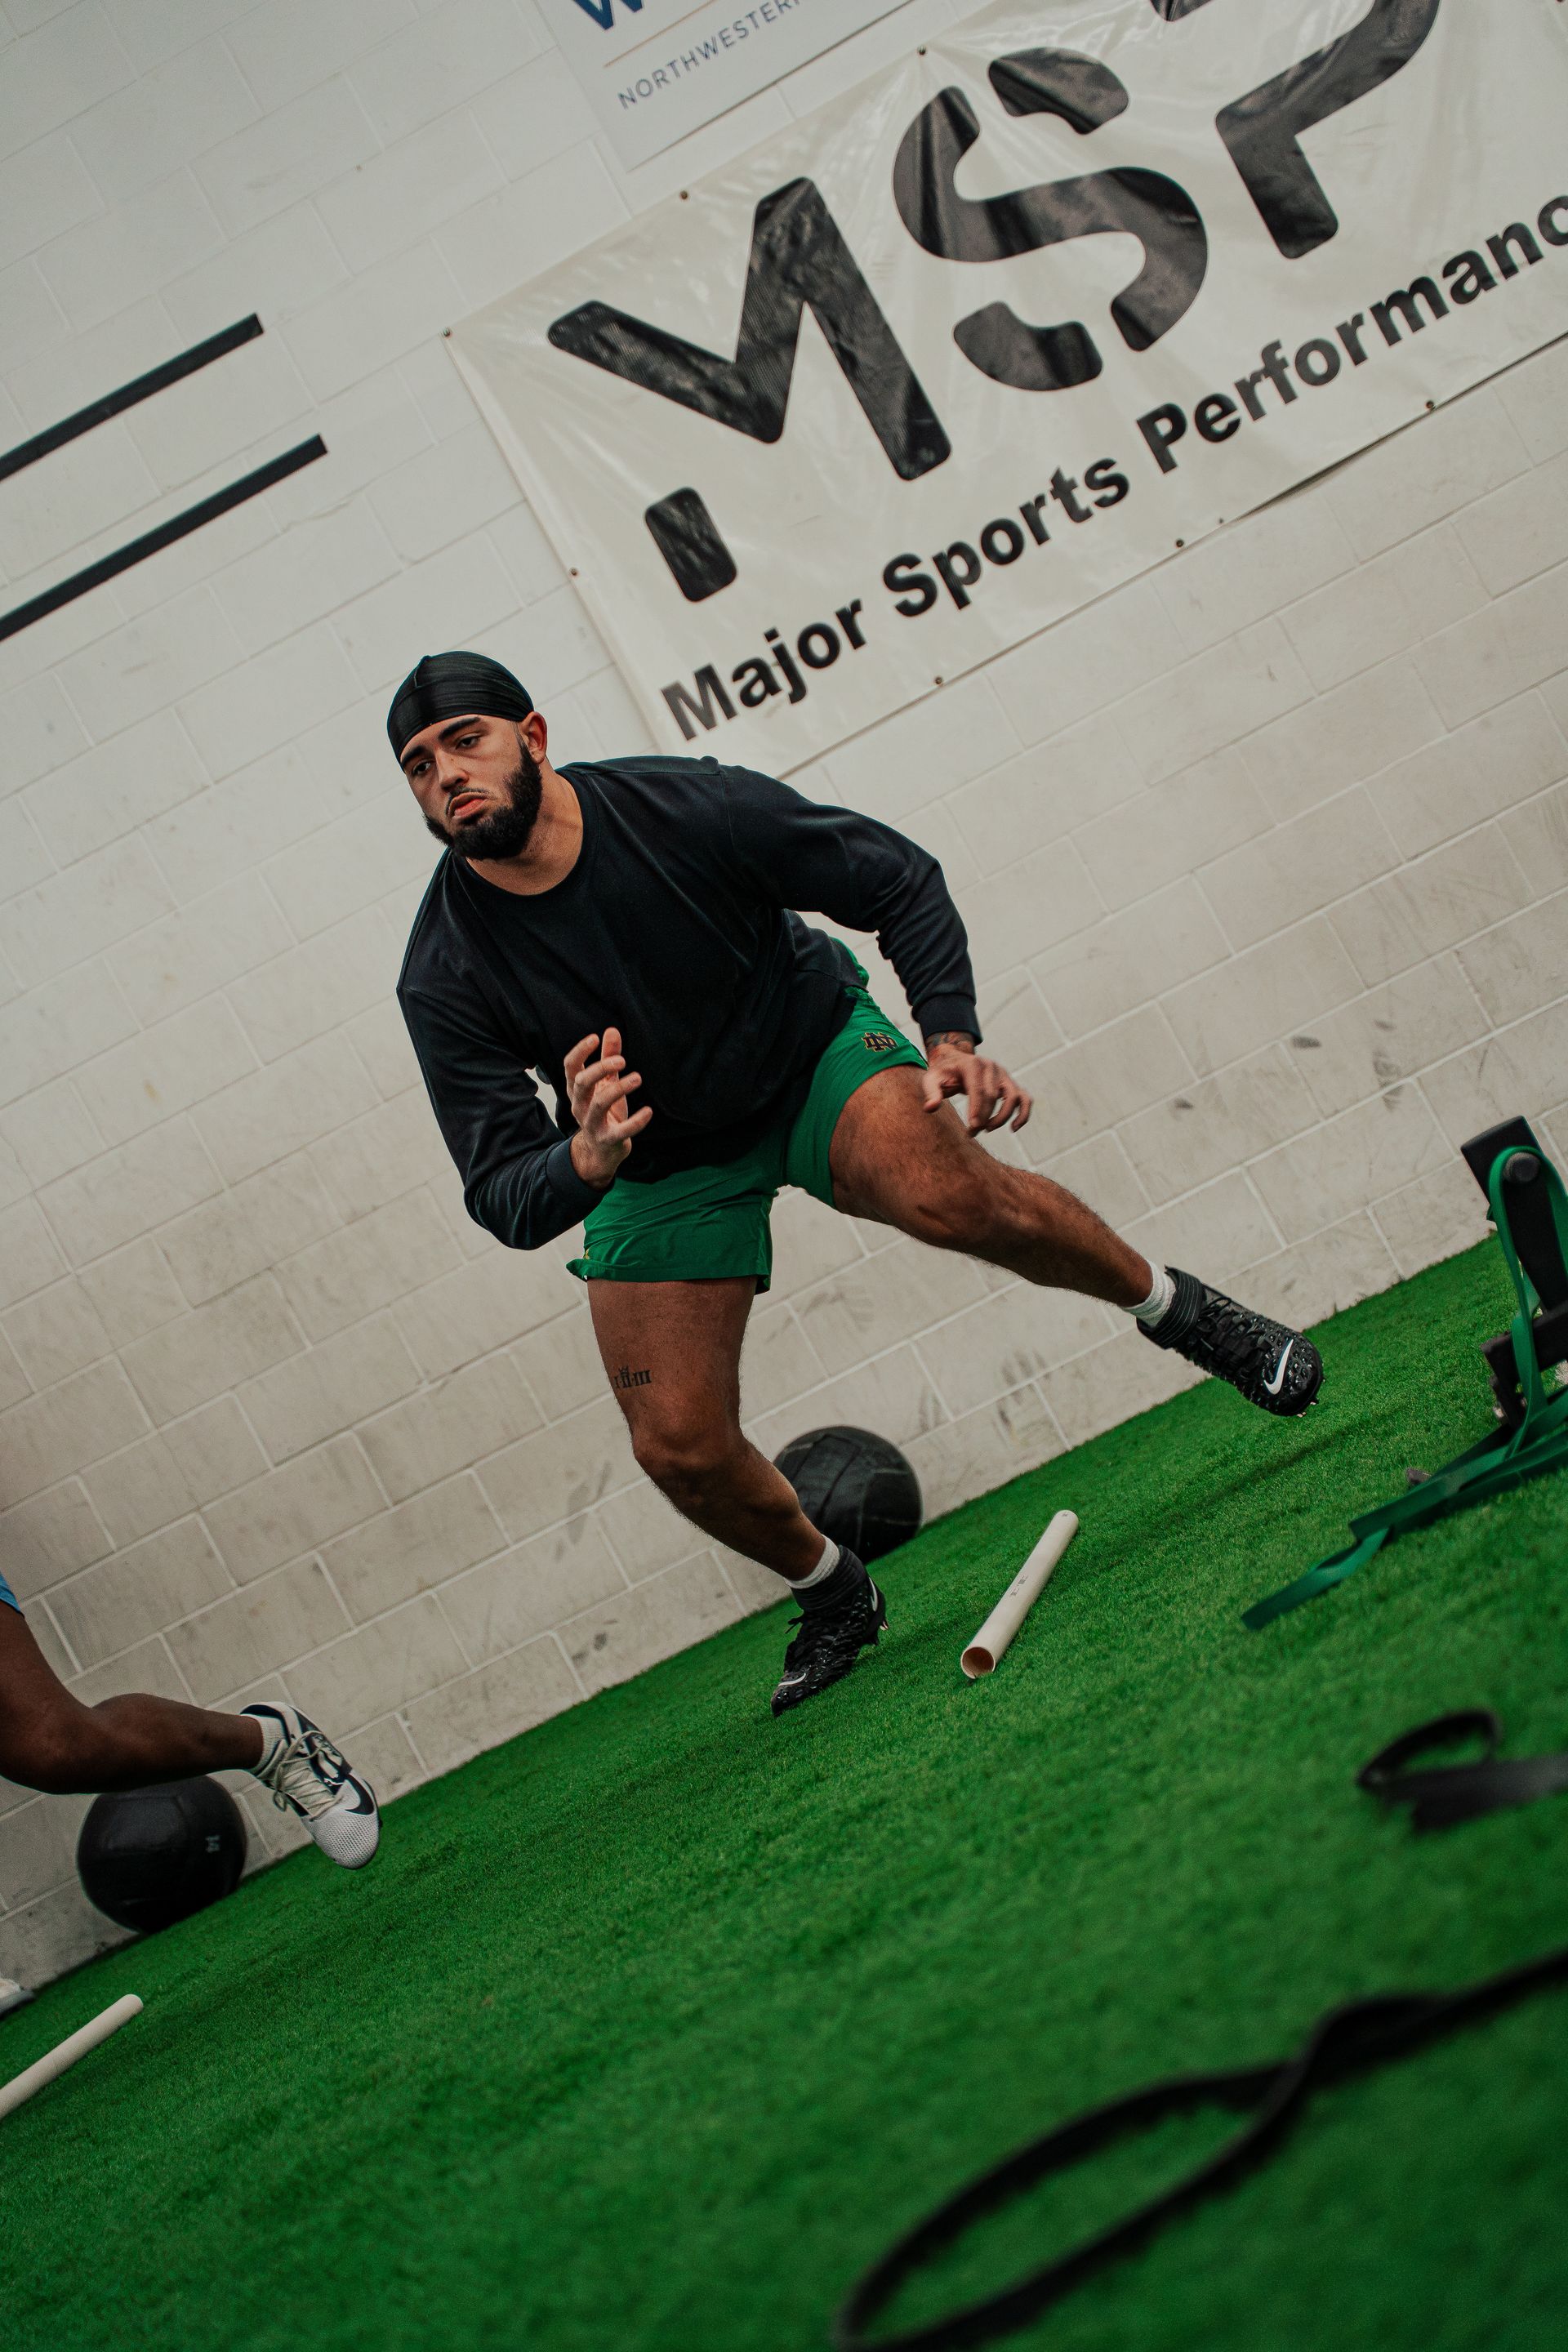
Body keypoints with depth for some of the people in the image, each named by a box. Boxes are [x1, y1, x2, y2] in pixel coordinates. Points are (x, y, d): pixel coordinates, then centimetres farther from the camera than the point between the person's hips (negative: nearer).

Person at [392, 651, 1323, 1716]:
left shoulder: (687, 806, -25)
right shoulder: (446, 980, -23)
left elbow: (902, 880, -13)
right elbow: (504, 1199, -23)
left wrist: (952, 1036, -26)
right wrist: (584, 1161, -46)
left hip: (817, 1047, -2)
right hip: (658, 1162, 2)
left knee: (947, 1192, -33)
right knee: (681, 1446, -10)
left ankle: (1182, 1309, -7)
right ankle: (836, 1599, 21)